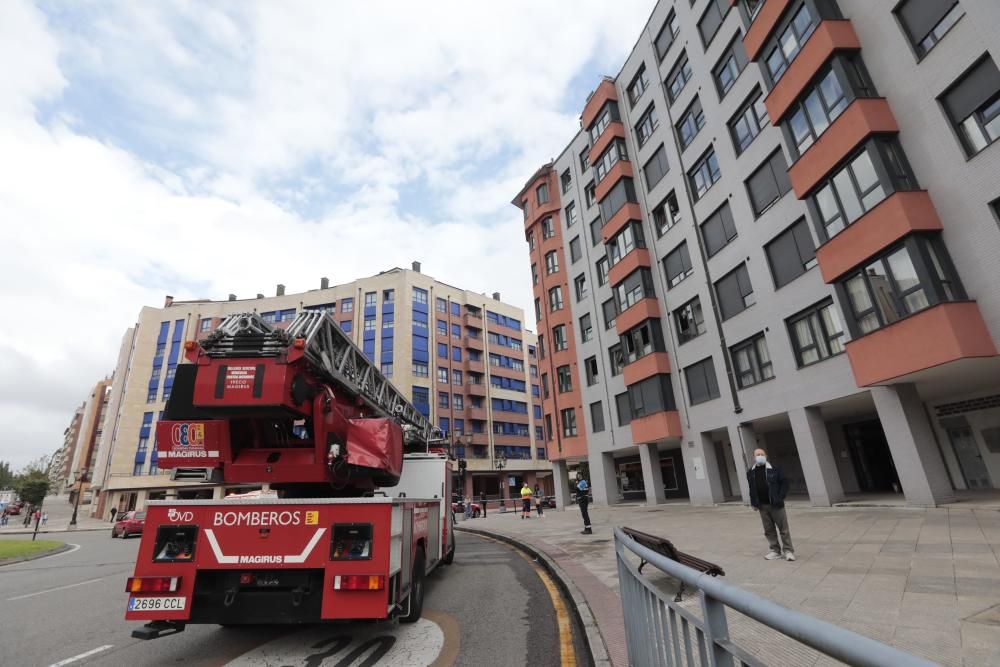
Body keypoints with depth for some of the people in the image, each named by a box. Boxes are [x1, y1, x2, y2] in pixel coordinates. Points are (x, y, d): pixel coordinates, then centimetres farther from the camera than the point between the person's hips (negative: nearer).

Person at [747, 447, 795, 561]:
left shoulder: (775, 469, -5)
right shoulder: (750, 473, 4)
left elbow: (784, 482, -5)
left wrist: (780, 498, -12)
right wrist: (754, 503, 5)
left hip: (775, 504, -3)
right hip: (762, 506, 3)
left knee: (783, 529, 4)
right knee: (769, 530, 10)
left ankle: (788, 551, 16)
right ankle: (775, 551, 20)